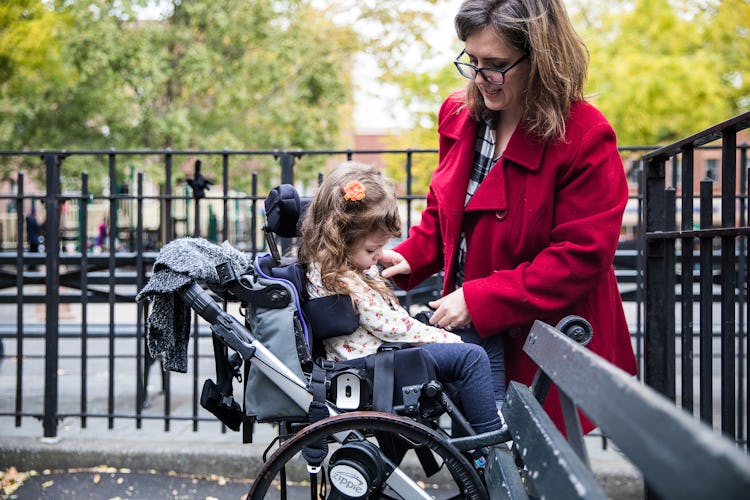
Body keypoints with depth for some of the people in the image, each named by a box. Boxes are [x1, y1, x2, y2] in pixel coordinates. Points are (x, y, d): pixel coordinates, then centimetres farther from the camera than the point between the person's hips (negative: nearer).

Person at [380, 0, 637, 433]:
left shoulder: (585, 138, -18)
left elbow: (580, 257, -21)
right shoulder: (459, 115, 3)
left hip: (544, 344, -6)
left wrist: (478, 300, -23)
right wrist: (410, 259, -4)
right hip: (469, 331, 6)